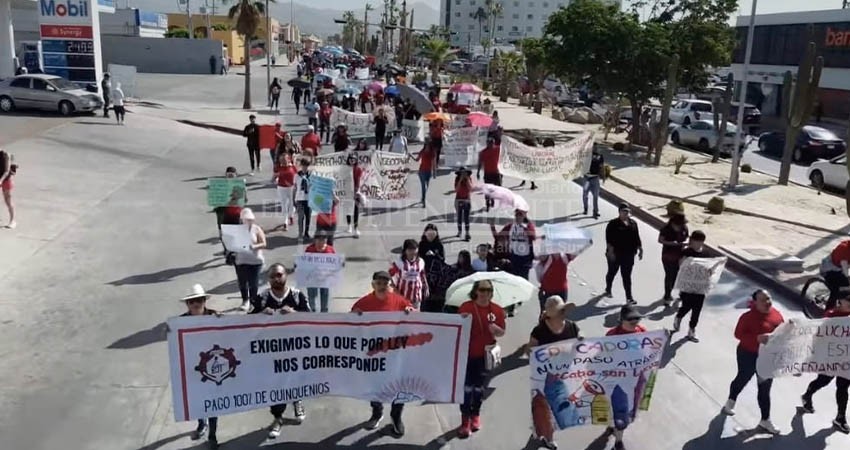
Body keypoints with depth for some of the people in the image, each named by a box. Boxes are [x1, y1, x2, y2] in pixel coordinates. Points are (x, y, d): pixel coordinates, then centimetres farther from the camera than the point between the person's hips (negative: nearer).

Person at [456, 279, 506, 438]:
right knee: (467, 386, -3)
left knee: (479, 386, 16)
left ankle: (475, 415, 35)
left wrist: (496, 329, -17)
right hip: (467, 353, -2)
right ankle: (465, 420, 4)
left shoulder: (497, 310, -3)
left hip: (485, 354, 2)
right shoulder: (466, 307, -8)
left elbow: (502, 332, 5)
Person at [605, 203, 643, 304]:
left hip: (628, 254, 3)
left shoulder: (633, 223, 6)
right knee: (612, 272, 16)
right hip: (615, 254, -3)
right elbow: (609, 239, -14)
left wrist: (640, 249, 10)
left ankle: (629, 297, 6)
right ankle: (608, 290, 40)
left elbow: (637, 238, 12)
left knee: (627, 276, 5)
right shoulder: (613, 224, -11)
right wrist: (610, 251, -19)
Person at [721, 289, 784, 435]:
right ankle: (730, 402, 47)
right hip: (749, 355, -5)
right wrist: (758, 338, -35)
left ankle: (765, 420, 24)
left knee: (765, 389, 13)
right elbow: (738, 334, -24)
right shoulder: (748, 316, -22)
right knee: (742, 379, 18)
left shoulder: (776, 313, -3)